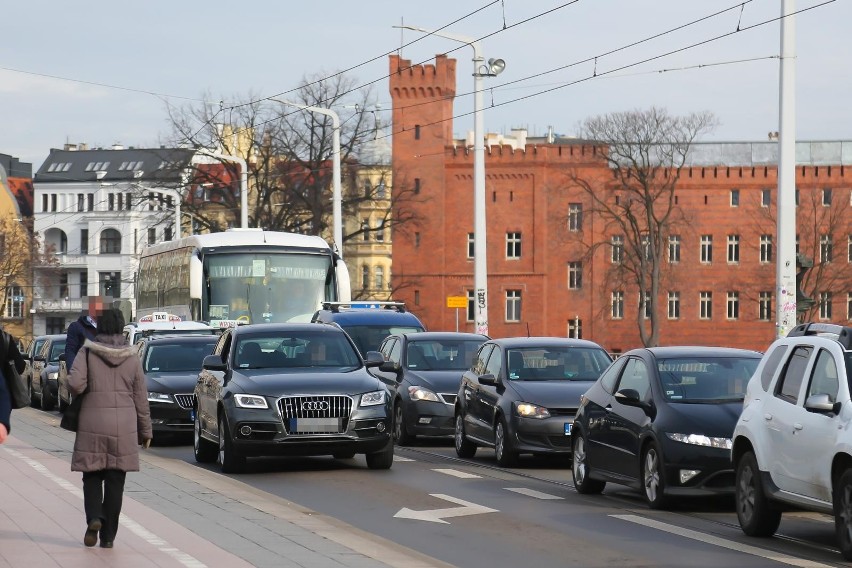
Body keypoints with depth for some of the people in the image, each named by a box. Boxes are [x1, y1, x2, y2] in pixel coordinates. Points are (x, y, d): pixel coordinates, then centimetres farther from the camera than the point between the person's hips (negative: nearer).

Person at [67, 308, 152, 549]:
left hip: (92, 423, -1)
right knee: (115, 479, 5)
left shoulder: (88, 352, -2)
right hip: (123, 426, 1)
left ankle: (94, 517, -14)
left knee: (92, 475, 10)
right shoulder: (132, 357, 4)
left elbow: (75, 383, -15)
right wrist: (145, 431, 14)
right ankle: (108, 535, 5)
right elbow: (141, 398, 6)